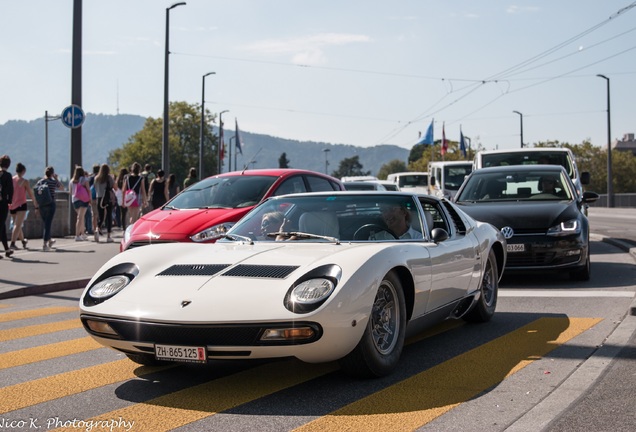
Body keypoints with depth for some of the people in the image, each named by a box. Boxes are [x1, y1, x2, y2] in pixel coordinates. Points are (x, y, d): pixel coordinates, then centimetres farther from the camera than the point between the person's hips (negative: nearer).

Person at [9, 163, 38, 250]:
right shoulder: (24, 181, -8)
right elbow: (31, 194, -4)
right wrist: (36, 206, 4)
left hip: (12, 206, 6)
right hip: (21, 204, -6)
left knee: (17, 224, 18)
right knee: (18, 225, -7)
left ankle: (23, 241, 35)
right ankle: (12, 243, -18)